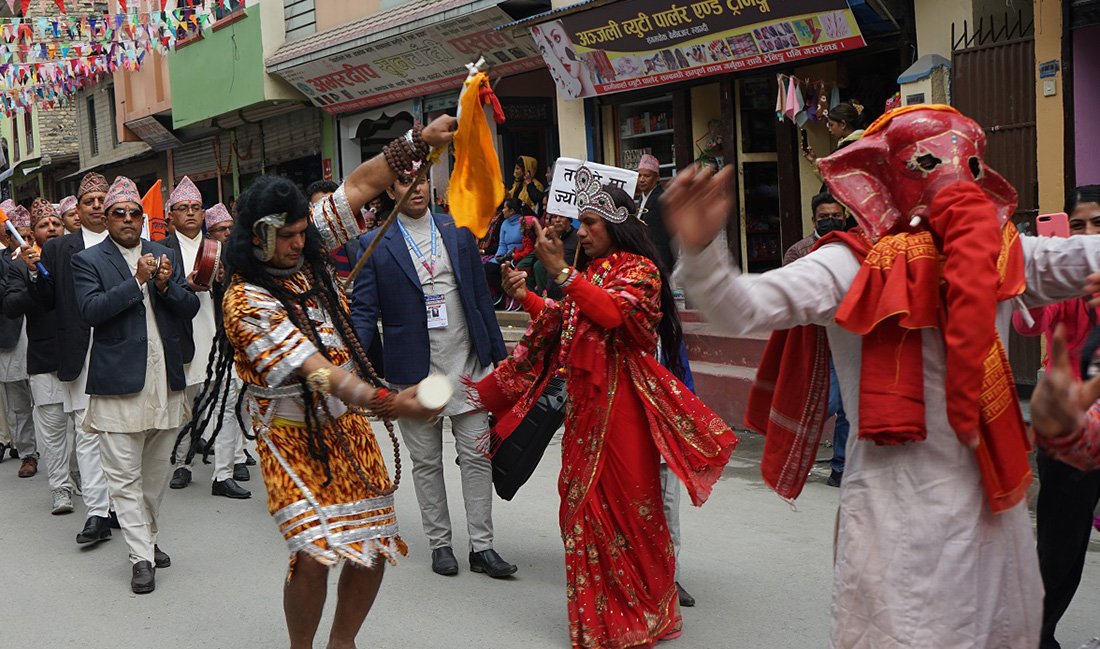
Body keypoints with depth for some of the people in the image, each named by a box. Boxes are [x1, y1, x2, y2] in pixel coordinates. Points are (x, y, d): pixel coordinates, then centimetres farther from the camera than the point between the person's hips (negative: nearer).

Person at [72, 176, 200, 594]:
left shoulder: (167, 255, 12)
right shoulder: (88, 261, 1)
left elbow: (191, 307, 7)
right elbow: (91, 310, -13)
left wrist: (166, 286, -12)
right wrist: (137, 281, -17)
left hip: (166, 381, 4)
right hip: (119, 382, -4)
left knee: (157, 472, 15)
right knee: (125, 476, -4)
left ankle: (149, 538, 30)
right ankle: (141, 557, 1)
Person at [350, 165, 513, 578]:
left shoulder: (459, 231, 6)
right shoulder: (374, 245, -2)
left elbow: (481, 296, 9)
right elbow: (364, 312, -3)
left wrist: (497, 354, 8)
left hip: (467, 365, 2)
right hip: (414, 372, -2)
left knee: (477, 456, 4)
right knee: (426, 462, 9)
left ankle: (481, 547, 13)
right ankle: (440, 543, 24)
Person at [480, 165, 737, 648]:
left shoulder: (639, 269, -7)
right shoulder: (590, 273, 16)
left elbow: (612, 311, -25)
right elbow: (560, 324, 22)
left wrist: (561, 272, -25)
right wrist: (526, 296, 9)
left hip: (621, 403, -8)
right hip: (584, 401, 8)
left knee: (626, 500, -1)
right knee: (584, 500, 9)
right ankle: (597, 610, 22)